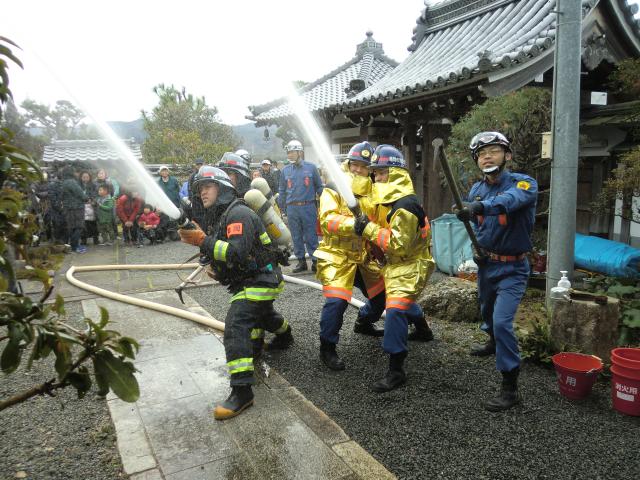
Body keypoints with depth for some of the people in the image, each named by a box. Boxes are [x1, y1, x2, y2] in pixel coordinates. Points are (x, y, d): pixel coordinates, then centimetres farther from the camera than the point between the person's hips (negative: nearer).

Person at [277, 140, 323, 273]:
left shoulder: (311, 167, 2)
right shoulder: (285, 170, 9)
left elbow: (319, 187, 6)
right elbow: (282, 191, 15)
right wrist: (282, 208, 12)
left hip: (308, 207, -3)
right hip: (292, 208, 3)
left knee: (311, 236, 0)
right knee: (296, 237, 9)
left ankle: (315, 261, 9)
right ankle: (301, 261, 20)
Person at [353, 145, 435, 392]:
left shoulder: (404, 205, -26)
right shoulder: (389, 198, 4)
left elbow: (398, 244, -29)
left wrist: (369, 229, -27)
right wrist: (367, 224, -3)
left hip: (410, 265, -10)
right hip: (396, 262, 10)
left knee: (395, 310, -18)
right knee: (402, 300, 30)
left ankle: (396, 370, -11)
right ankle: (422, 327, 60)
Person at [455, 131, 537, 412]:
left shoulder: (524, 183, -18)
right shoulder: (476, 190, 0)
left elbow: (511, 199, -43)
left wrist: (480, 206, -59)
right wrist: (478, 247, -3)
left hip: (512, 268, -6)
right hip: (486, 263, 7)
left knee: (502, 322, -19)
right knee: (487, 311, 27)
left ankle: (510, 389, -6)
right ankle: (493, 343, 59)